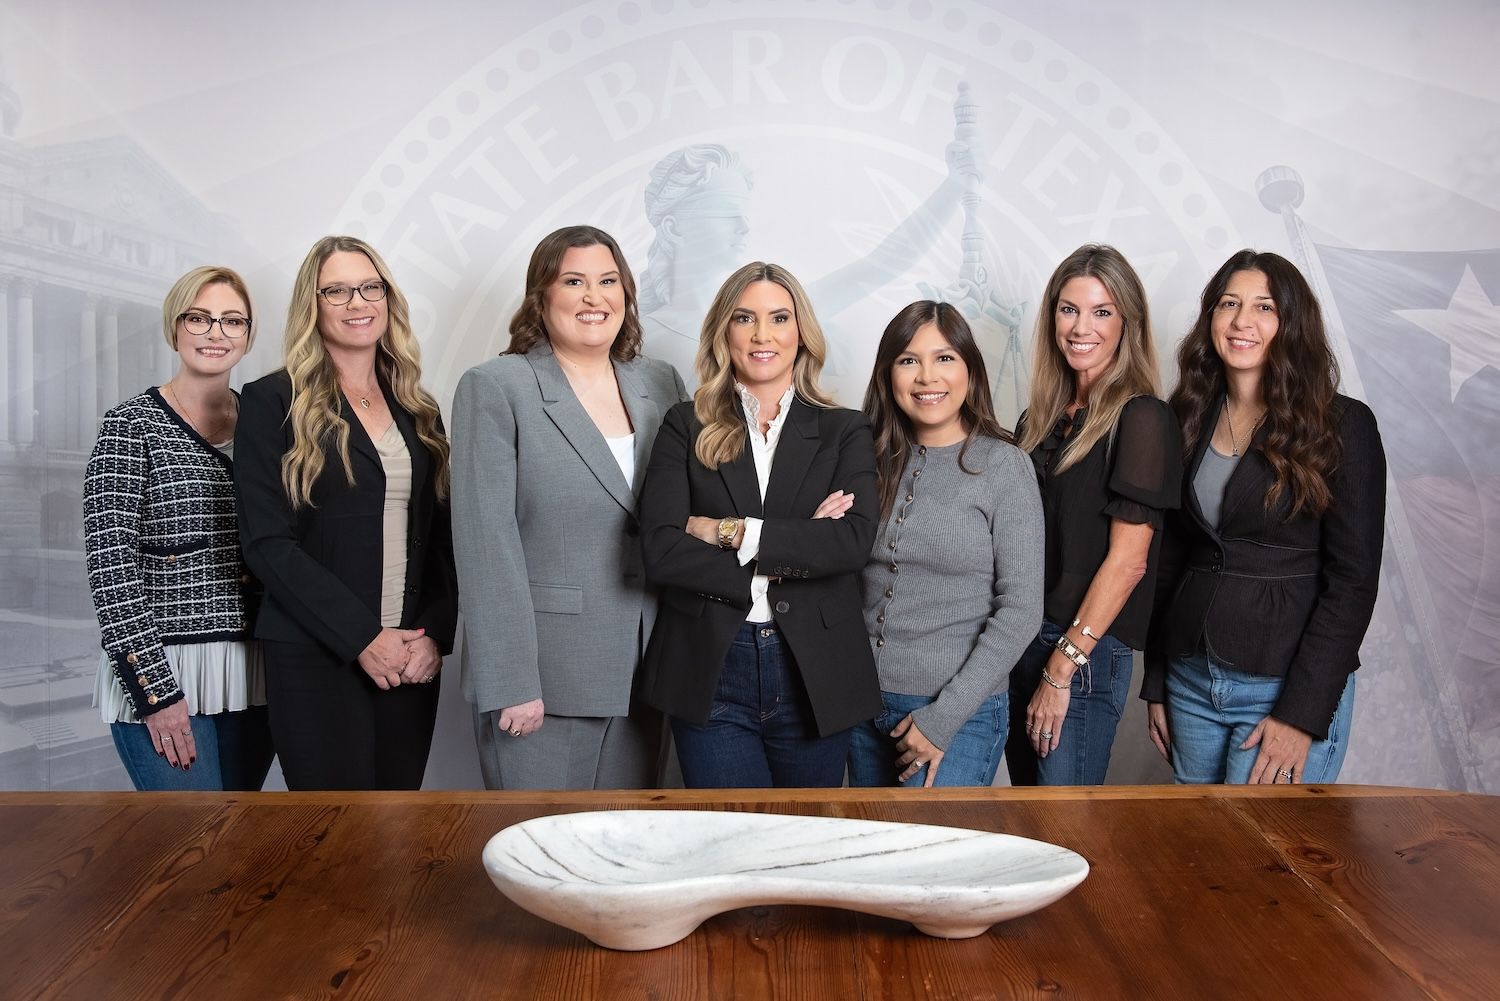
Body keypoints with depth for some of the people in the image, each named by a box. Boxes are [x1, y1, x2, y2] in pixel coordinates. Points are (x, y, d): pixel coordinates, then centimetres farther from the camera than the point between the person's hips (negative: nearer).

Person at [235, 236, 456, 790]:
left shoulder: (418, 410, 12)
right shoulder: (274, 402, -2)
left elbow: (444, 536, 11)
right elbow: (267, 542, -10)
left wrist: (435, 633, -5)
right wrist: (363, 638, -14)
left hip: (412, 659, 4)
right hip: (315, 660, -4)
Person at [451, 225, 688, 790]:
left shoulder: (662, 385, 10)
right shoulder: (494, 388, -4)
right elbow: (486, 544, -11)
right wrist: (509, 683, -15)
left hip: (641, 676, 5)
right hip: (542, 680, -4)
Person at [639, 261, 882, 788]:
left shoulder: (844, 431, 5)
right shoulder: (686, 427, 3)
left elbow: (855, 541, -12)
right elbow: (659, 550, -10)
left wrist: (732, 531, -14)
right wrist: (795, 549, -12)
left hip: (814, 677, 1)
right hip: (710, 677, -1)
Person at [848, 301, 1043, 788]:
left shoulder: (1003, 465, -9)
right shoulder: (875, 460, 3)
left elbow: (1021, 609, -12)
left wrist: (945, 717, -14)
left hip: (960, 713, -4)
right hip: (866, 706, 5)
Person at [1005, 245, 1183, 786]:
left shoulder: (1141, 418, -9)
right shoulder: (1041, 418, 11)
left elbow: (1127, 560, -14)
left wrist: (1062, 670, -14)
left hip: (1088, 651, -6)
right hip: (1019, 639, 6)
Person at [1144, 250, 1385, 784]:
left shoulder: (1342, 425, -6)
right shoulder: (1188, 421, 7)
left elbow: (1352, 581, -10)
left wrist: (1302, 713, -15)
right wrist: (1156, 685, 9)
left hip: (1290, 686, -4)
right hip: (1189, 680, 5)